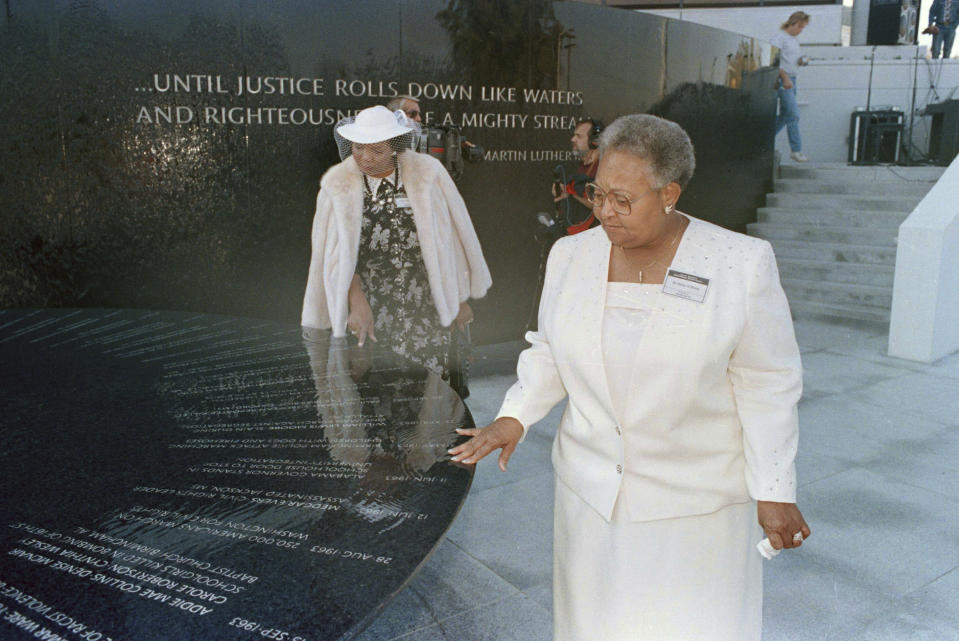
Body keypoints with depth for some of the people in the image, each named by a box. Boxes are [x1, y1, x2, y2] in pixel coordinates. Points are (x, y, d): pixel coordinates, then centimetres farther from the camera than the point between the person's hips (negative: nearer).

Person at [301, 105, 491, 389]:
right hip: (371, 311, 0)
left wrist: (459, 298, 9)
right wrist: (357, 301, -13)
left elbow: (450, 239, 6)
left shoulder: (428, 173, -1)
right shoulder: (337, 184, 2)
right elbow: (337, 254, 1)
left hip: (427, 310, 0)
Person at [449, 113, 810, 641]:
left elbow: (767, 385, -9)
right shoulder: (571, 255, -4)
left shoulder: (741, 264, -14)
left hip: (695, 496, -3)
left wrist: (774, 492, -8)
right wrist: (514, 417, -7)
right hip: (592, 489, 4)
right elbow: (550, 352, 8)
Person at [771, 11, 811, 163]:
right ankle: (796, 149, -9)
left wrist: (801, 61, 4)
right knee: (793, 114, -12)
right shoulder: (779, 37, -7)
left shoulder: (795, 40, 20)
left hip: (791, 79, 9)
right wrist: (785, 78, -22)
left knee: (785, 116, 10)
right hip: (782, 80, -9)